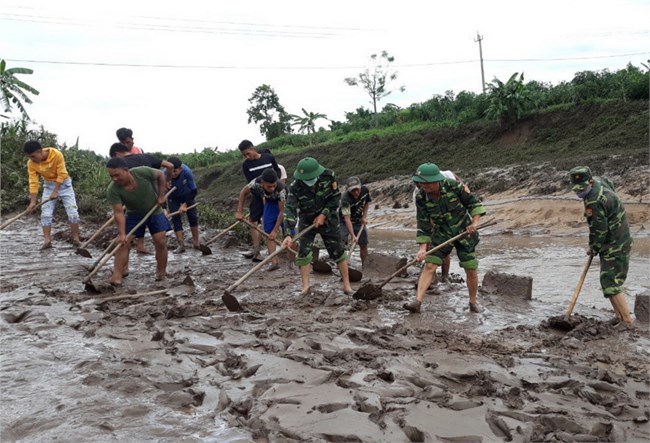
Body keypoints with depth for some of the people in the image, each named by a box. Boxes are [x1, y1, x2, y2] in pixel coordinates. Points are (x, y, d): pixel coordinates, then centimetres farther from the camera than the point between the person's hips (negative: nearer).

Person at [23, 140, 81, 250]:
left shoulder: (56, 154, -27)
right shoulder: (31, 163, -16)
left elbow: (61, 175, -22)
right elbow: (33, 182, -15)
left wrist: (55, 192, -23)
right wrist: (33, 202, -21)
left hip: (64, 183, -3)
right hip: (49, 185, 3)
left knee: (73, 212, -6)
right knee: (45, 214, -6)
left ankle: (76, 238, 3)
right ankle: (47, 241, -3)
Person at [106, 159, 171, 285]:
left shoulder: (143, 172, -31)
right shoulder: (113, 189, -29)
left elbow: (160, 175, -10)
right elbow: (118, 212, -29)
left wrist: (161, 195, -12)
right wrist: (122, 234, -37)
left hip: (154, 211, 0)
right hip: (133, 214, 0)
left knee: (161, 242, -5)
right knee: (124, 243, -10)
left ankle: (161, 274, 11)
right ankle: (117, 275, -5)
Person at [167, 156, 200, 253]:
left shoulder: (187, 172, -35)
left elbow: (194, 190, -25)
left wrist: (185, 204, -30)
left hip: (187, 196, 0)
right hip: (173, 198, 0)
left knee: (193, 217, 0)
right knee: (176, 219, -10)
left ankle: (196, 242, 14)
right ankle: (181, 245, -10)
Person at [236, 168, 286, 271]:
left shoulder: (281, 189, -41)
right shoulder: (256, 183, -33)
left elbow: (282, 211, -31)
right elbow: (243, 192, -11)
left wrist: (275, 230, -26)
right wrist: (239, 212, -10)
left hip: (283, 204, -3)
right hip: (270, 203, 3)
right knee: (268, 232, -6)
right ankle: (274, 262, -4)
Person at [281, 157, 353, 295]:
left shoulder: (328, 176, -24)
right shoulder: (295, 187, -27)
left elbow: (336, 197, -12)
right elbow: (290, 209, -33)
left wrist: (323, 215, -19)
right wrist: (289, 234, -44)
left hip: (328, 220, 0)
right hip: (306, 221, 0)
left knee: (337, 251, 2)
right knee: (303, 253, -8)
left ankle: (346, 284, 14)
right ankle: (306, 286, 4)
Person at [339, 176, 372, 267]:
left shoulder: (365, 190, -18)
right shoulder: (345, 199, -36)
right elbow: (347, 219, -40)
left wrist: (364, 216, -5)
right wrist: (353, 236, -47)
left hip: (359, 221, 5)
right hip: (345, 222, -5)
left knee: (364, 245, 6)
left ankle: (364, 266, 22)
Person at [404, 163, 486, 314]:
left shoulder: (454, 186, -21)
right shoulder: (421, 198, -15)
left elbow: (474, 203, -9)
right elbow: (423, 225, -11)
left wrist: (475, 222, -22)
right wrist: (422, 248, -17)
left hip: (464, 233, -1)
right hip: (441, 234, 1)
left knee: (471, 270, 1)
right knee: (429, 265, -14)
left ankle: (473, 302, 23)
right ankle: (417, 301, -18)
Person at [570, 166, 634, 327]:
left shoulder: (594, 202, -26)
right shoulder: (598, 181, 3)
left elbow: (599, 230, -21)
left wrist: (594, 248, -2)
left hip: (614, 246, -10)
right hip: (617, 242, 10)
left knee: (610, 284, -11)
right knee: (608, 282, 15)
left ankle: (629, 324, -8)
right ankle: (620, 318, 22)